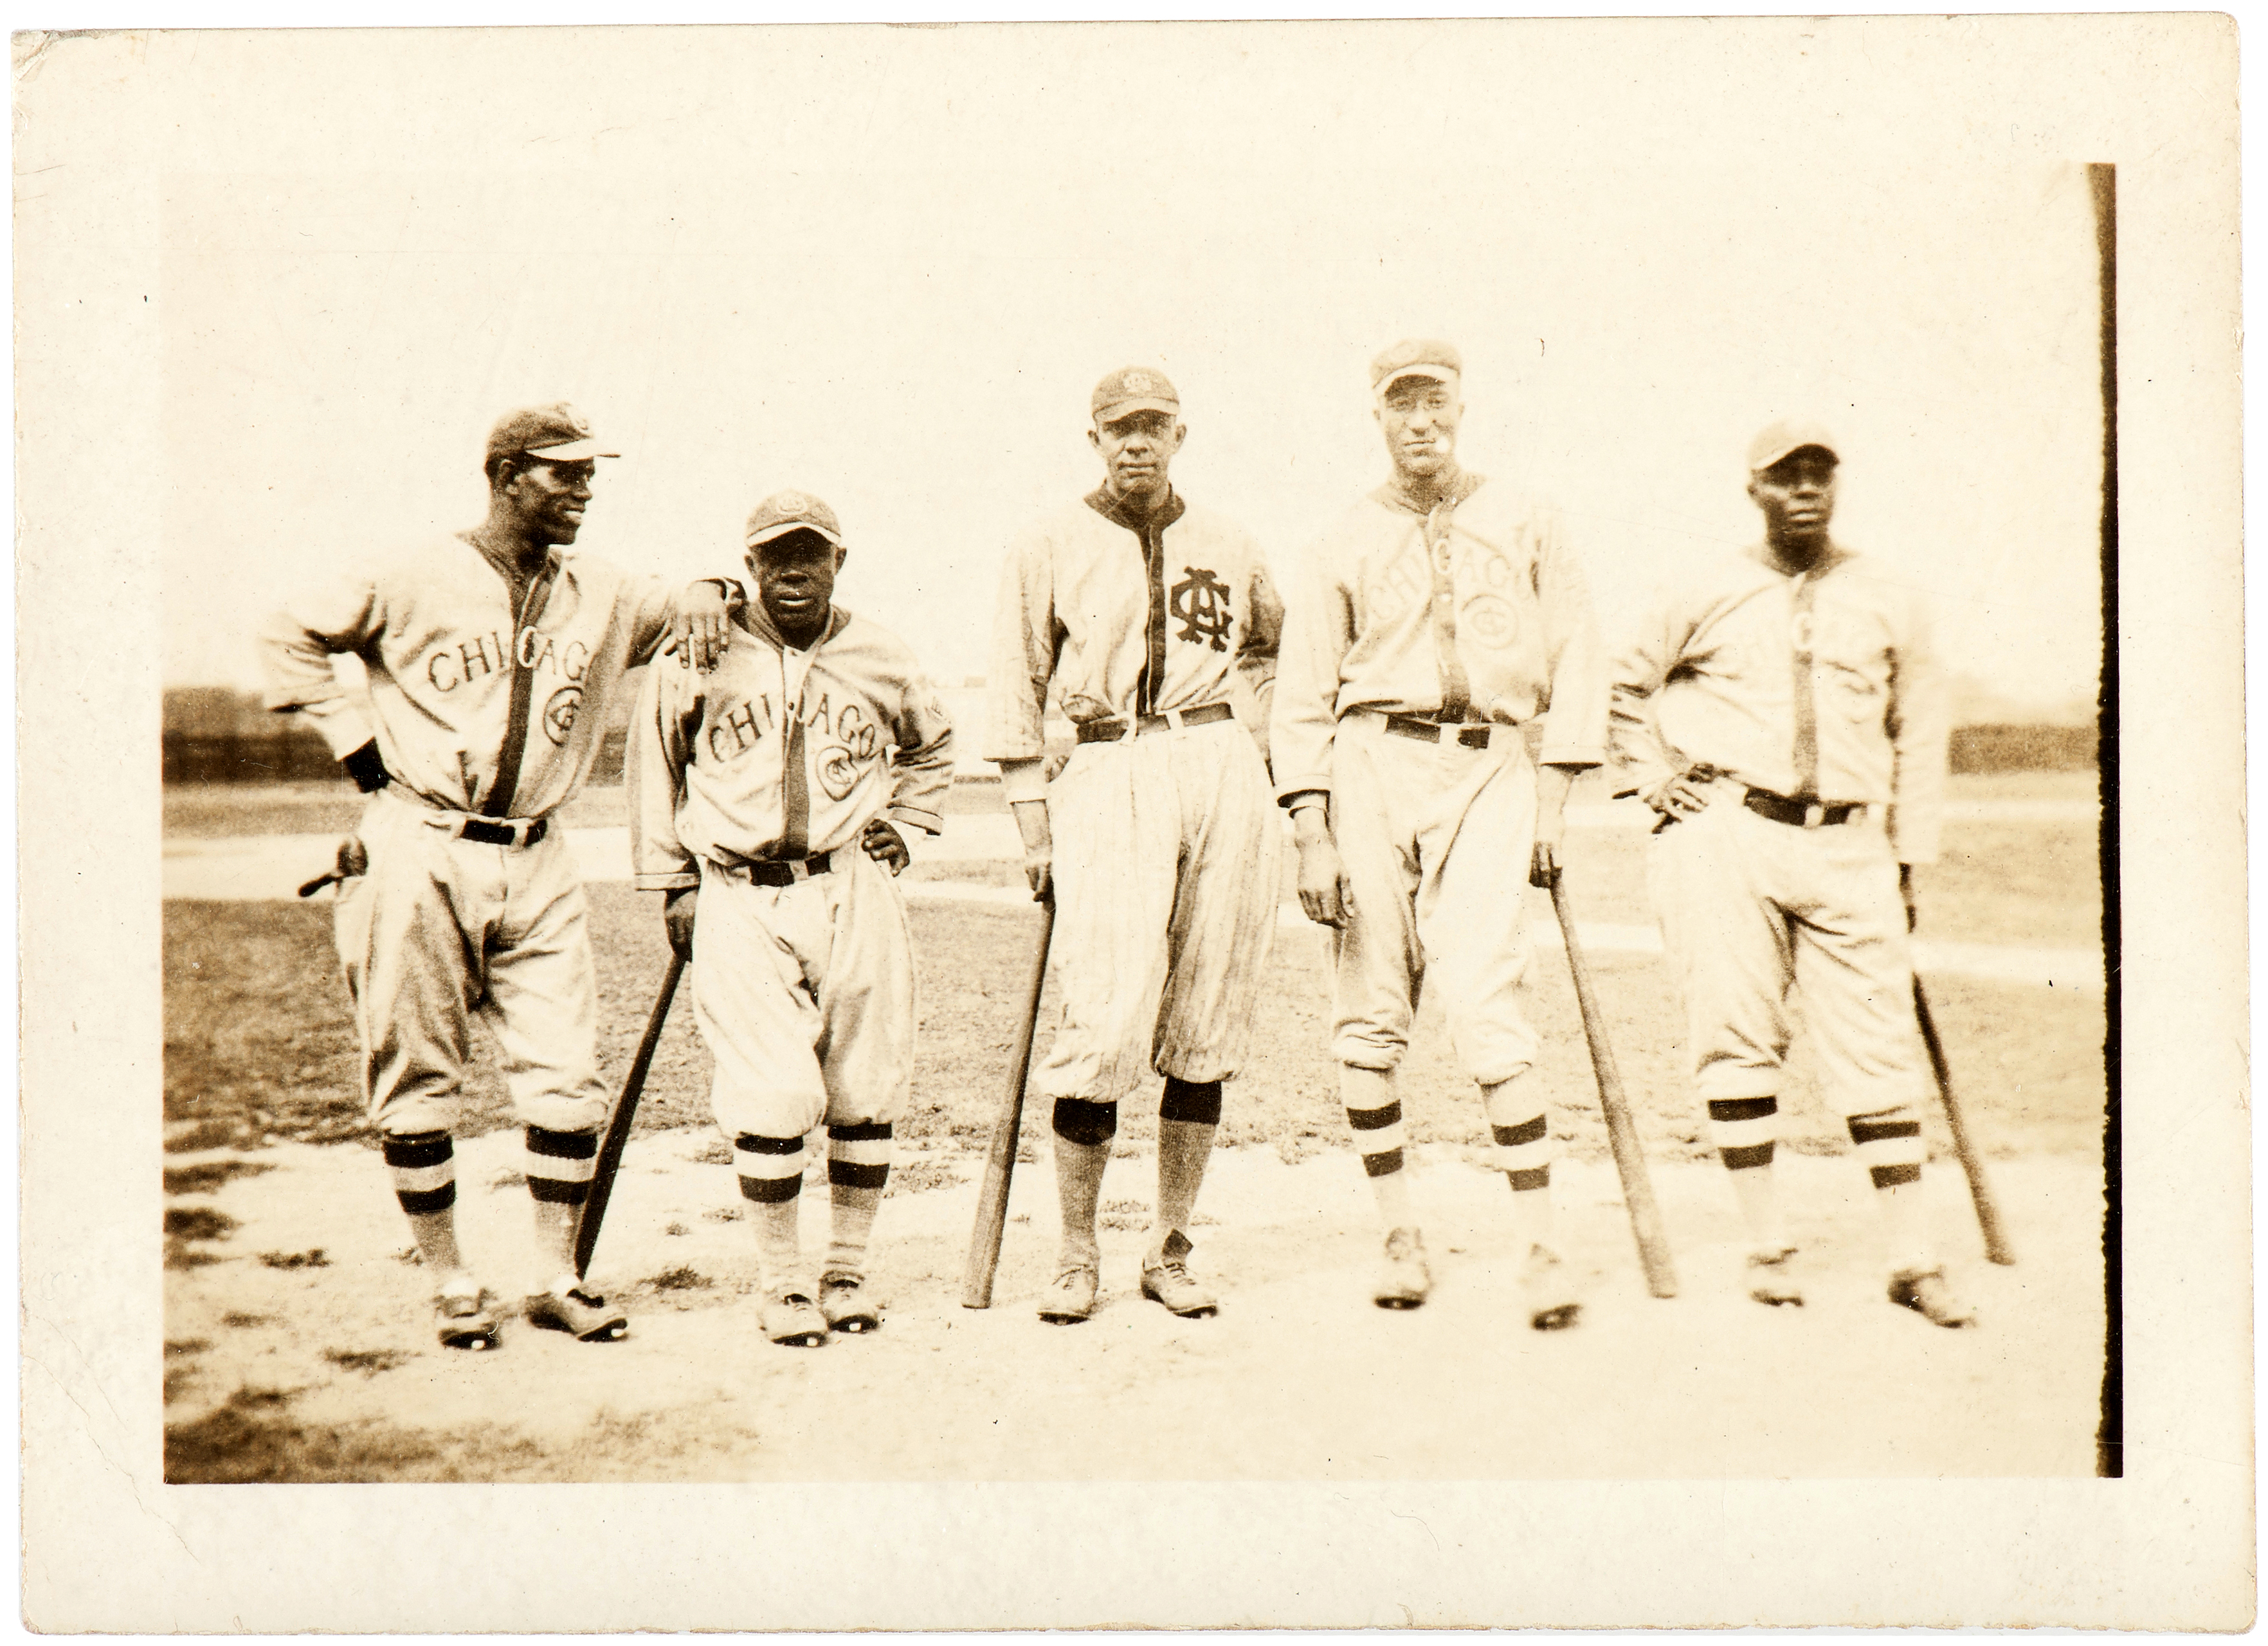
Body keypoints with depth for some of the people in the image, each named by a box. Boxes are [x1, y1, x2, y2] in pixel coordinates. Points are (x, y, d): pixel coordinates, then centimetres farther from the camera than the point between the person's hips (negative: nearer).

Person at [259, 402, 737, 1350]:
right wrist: (358, 745, -3)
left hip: (537, 865, 4)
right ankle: (453, 1286, 14)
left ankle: (560, 1282, 13)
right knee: (416, 1081, 2)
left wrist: (708, 594, -1)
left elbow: (691, 610, 23)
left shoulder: (602, 599, 9)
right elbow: (290, 638, 3)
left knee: (567, 1080, 0)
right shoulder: (416, 580, -4)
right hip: (421, 858, -4)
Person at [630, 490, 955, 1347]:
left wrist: (905, 823, 11)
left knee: (866, 1094, 5)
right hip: (741, 898, -2)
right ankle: (781, 1282, 7)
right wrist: (670, 882, 9)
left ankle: (849, 1269, 21)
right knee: (773, 1096, -9)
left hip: (856, 892, 2)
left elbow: (932, 745, 26)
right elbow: (654, 758, 12)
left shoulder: (881, 658, 5)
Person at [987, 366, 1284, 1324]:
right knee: (1103, 1021, -12)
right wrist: (1033, 820, 1)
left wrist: (1250, 730, 15)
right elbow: (1017, 690, 7)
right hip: (1111, 776, -3)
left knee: (1207, 1027, 2)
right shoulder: (1049, 548, 8)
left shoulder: (1227, 548, 15)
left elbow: (1275, 642, 31)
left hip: (1224, 773, 3)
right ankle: (1077, 1258, 0)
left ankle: (1172, 1253, 12)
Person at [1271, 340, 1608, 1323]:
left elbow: (1575, 662, 11)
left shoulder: (1524, 525, 11)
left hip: (1489, 768, -1)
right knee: (1370, 1012, 1)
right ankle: (1398, 1233, 13)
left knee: (1487, 1003, -13)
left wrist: (1553, 797, 2)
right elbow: (1305, 696, 8)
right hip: (1372, 765, 1)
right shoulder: (1347, 544, 11)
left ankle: (1537, 1247, -8)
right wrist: (1312, 835, -1)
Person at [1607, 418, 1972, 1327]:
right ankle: (1767, 1246, 5)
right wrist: (1655, 776, 6)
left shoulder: (1890, 603, 11)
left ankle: (1912, 1259, 7)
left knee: (1878, 1044, -1)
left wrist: (1910, 859, 13)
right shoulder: (1704, 591, 5)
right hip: (1723, 832, -1)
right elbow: (1628, 684, 19)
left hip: (1848, 846, 2)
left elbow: (1920, 732, 18)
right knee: (1737, 1032, -5)